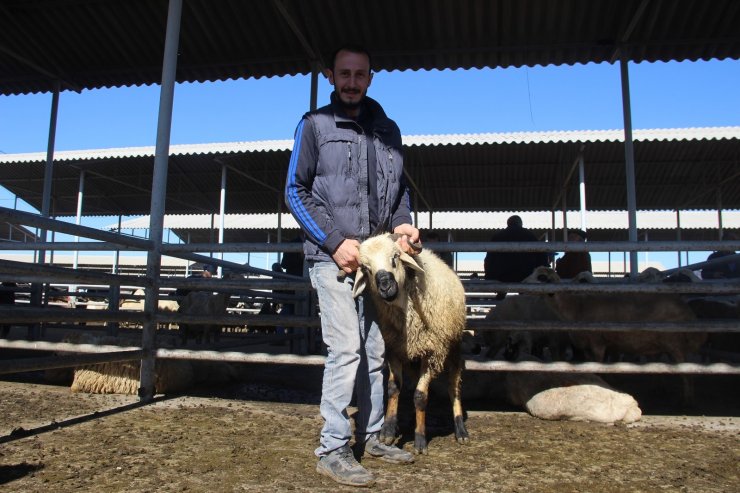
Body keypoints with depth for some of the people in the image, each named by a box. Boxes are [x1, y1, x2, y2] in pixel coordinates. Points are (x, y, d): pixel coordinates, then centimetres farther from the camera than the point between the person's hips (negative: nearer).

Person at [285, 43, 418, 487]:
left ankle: (370, 435, 23)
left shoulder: (387, 130, 14)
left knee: (375, 349, 9)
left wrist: (401, 222, -1)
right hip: (332, 256, -5)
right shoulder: (315, 125, 2)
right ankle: (332, 450, 0)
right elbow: (296, 191, -2)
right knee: (345, 349, -10)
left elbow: (400, 187, 21)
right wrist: (335, 241, -11)